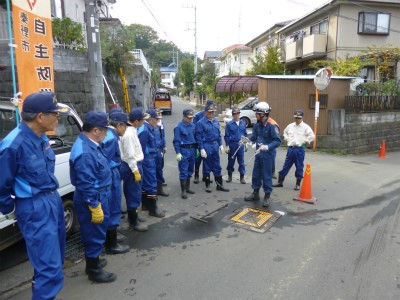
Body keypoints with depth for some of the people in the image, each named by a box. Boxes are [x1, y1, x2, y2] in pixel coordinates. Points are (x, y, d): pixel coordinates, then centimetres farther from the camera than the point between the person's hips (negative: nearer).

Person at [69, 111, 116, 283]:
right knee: (94, 235, 7)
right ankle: (94, 271, 26)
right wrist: (95, 208, -21)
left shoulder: (89, 144, 4)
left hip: (98, 197, 10)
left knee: (96, 233, 24)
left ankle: (93, 262, 42)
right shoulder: (85, 152, -28)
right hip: (92, 200, -10)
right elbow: (86, 186, -27)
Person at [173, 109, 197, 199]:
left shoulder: (193, 125, 8)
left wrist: (196, 148, 14)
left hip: (192, 150, 6)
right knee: (183, 171, -3)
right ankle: (183, 191, 5)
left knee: (190, 170, 15)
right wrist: (178, 153, -15)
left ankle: (187, 187, 28)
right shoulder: (179, 127, -10)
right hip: (184, 150, -6)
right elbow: (176, 141, -11)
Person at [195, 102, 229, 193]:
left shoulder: (216, 121, 6)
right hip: (206, 146, -6)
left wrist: (220, 145, 10)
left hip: (215, 145, 6)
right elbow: (198, 137, -12)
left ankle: (219, 185, 21)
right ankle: (207, 185, 20)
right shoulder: (201, 123, -11)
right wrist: (202, 149, -14)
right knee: (207, 167, 6)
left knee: (217, 166, 11)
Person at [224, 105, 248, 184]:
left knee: (241, 161, 4)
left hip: (241, 145, 2)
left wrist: (246, 144, 11)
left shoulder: (243, 123, 4)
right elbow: (226, 136, -2)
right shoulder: (229, 124, -4)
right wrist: (227, 146, -5)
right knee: (231, 161, 9)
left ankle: (242, 177, 13)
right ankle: (229, 176, 25)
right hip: (232, 144, -2)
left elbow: (245, 134, 12)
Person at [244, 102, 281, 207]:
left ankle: (267, 196, 19)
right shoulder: (257, 125, 3)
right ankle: (255, 193, 32)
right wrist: (253, 142, -8)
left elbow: (277, 141, -20)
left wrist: (267, 147, -32)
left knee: (266, 175, 3)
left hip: (268, 154, -7)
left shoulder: (272, 125, -18)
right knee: (256, 174, 15)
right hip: (258, 153, 7)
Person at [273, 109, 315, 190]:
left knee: (299, 167, 5)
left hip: (300, 149, -3)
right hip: (290, 148, 4)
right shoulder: (290, 126, 8)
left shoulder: (305, 127, -5)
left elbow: (312, 136, -8)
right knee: (286, 165, 8)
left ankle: (298, 184, 17)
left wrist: (303, 141, -9)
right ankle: (280, 182, 17)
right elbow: (285, 132, 25)